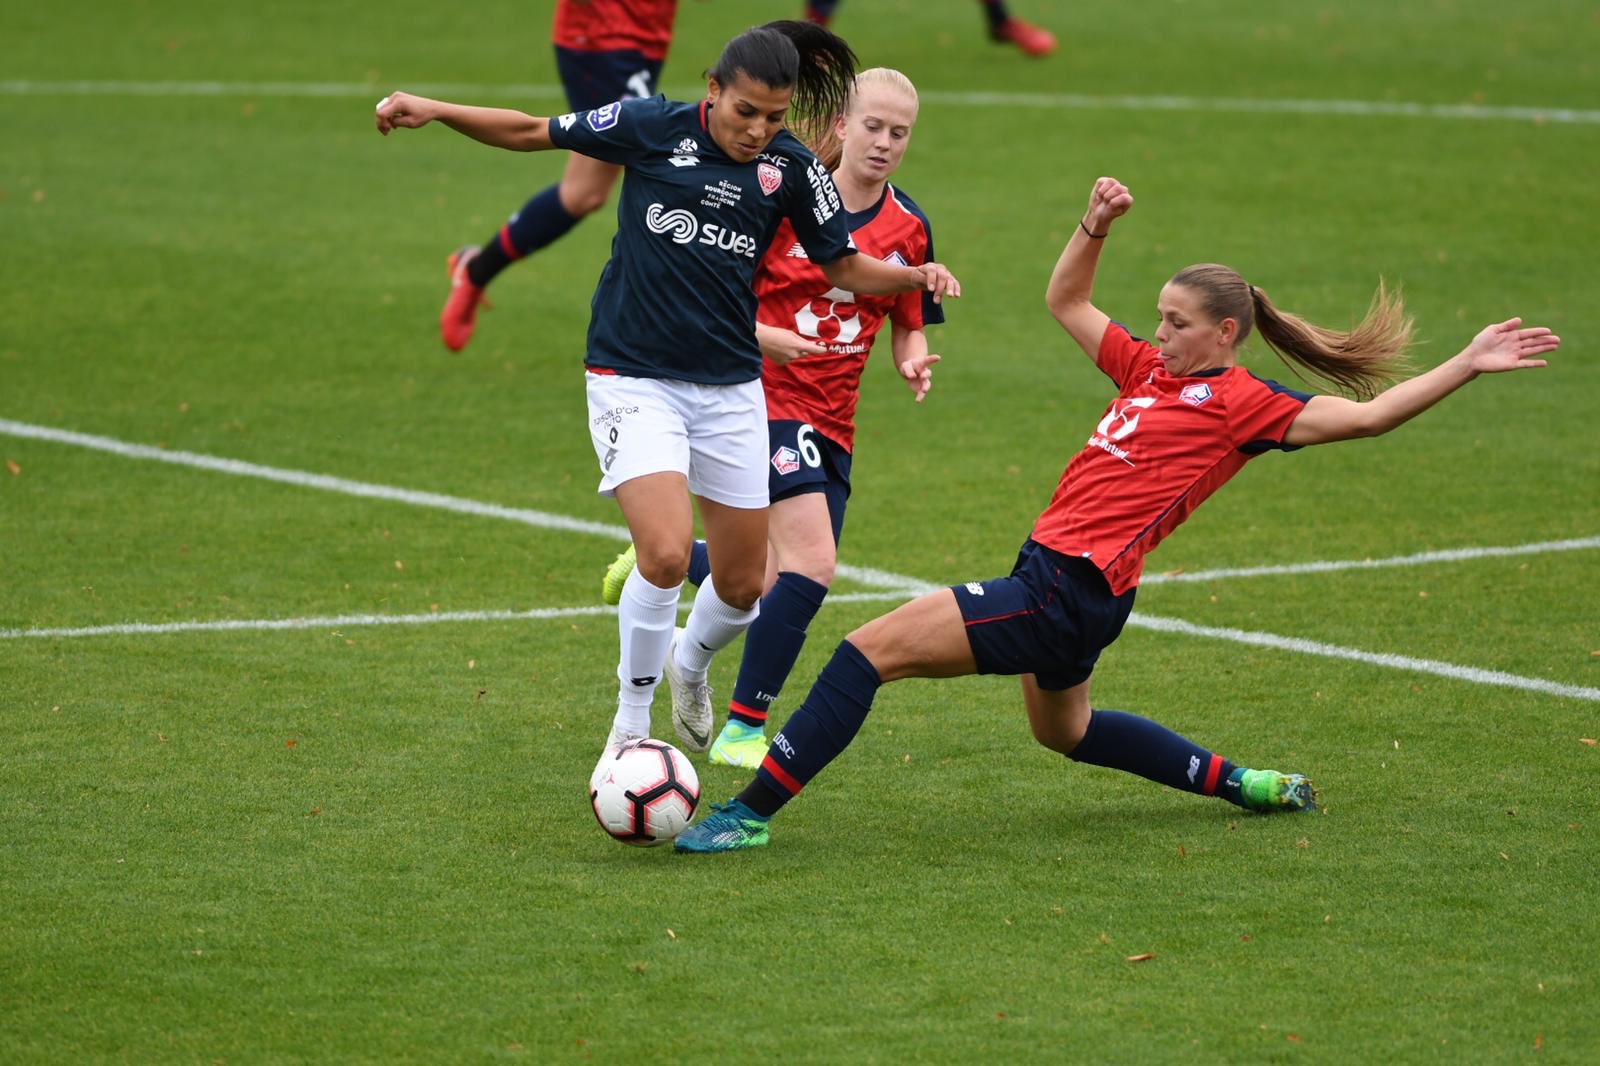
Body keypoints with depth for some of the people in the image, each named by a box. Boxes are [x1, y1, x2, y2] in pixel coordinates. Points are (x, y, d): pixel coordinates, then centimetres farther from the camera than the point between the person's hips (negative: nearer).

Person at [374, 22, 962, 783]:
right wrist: (433, 110, -11)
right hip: (634, 380, -4)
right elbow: (533, 133, 0)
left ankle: (690, 667, 44)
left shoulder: (792, 170, -2)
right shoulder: (652, 128, -9)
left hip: (730, 389, 4)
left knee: (743, 583, 9)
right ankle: (629, 730, -4)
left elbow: (843, 268, 7)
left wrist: (915, 278, -12)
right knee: (666, 553, -22)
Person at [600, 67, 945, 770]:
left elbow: (908, 327, 15)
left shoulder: (909, 228, 5)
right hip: (764, 398, -6)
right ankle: (743, 731, -9)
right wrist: (765, 337, -25)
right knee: (812, 564, -22)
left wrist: (913, 362, -8)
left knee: (769, 588, 8)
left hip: (831, 422, 6)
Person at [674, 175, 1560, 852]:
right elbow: (1064, 302, 26)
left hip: (1071, 592, -10)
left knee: (871, 648, -15)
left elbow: (1363, 416, -12)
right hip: (1054, 576, 10)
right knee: (1065, 731, 34)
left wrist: (1467, 366, -18)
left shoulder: (1242, 406, -8)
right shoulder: (1149, 371, 14)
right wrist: (1095, 226, 12)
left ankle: (752, 812, -14)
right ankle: (1236, 783, 39)